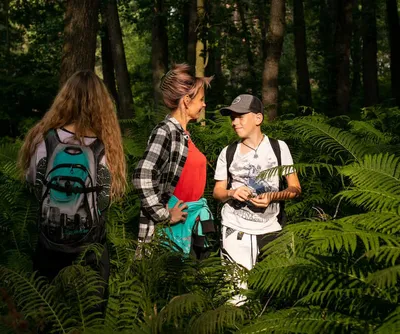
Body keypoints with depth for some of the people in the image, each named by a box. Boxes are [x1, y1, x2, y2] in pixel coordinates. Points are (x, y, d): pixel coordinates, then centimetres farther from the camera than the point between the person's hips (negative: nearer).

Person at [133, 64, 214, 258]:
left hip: (191, 222, 9)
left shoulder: (183, 133, 13)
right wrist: (164, 216, -20)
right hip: (172, 226, -9)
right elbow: (142, 178, -26)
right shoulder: (165, 132, -15)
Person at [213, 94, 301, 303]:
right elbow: (217, 192, 13)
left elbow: (295, 188, 3)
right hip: (236, 228, 1)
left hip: (269, 227, 0)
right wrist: (232, 193, -10)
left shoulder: (278, 147, 1)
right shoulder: (228, 153, 5)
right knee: (237, 288, -5)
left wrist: (272, 196, -15)